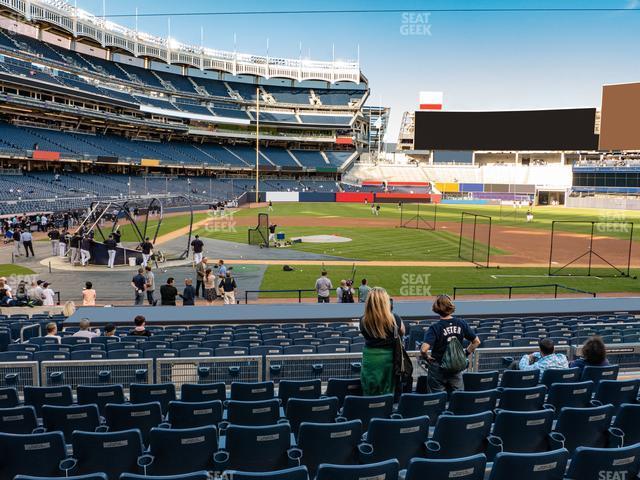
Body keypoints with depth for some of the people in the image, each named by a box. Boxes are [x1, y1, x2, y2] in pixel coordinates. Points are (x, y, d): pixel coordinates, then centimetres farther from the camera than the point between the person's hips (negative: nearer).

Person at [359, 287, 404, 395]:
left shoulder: (363, 321, -12)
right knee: (387, 394, 13)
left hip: (369, 358, 0)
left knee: (369, 395, 11)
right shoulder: (394, 319, -15)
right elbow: (402, 333, 7)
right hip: (388, 358, 0)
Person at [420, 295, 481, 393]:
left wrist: (426, 357, -8)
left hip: (438, 368, -3)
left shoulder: (435, 327, -16)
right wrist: (466, 353, 12)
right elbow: (476, 342, 4)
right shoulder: (461, 323, -4)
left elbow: (424, 349, -27)